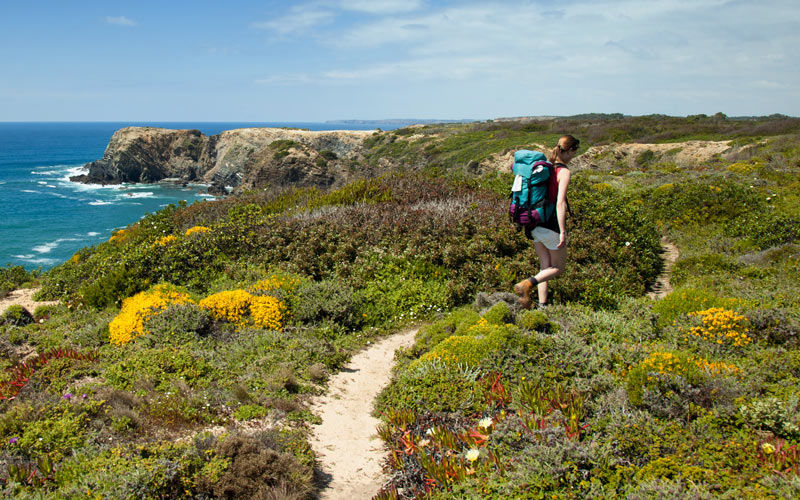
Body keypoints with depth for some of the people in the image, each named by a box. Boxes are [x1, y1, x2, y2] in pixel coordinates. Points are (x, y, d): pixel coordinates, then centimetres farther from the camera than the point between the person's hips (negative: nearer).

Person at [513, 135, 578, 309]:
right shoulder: (564, 171, -14)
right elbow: (560, 203, -23)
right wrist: (562, 232, -23)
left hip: (536, 225, 7)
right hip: (551, 226, -7)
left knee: (545, 266, 16)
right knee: (558, 267, 9)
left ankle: (542, 305, 12)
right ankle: (527, 284, -14)